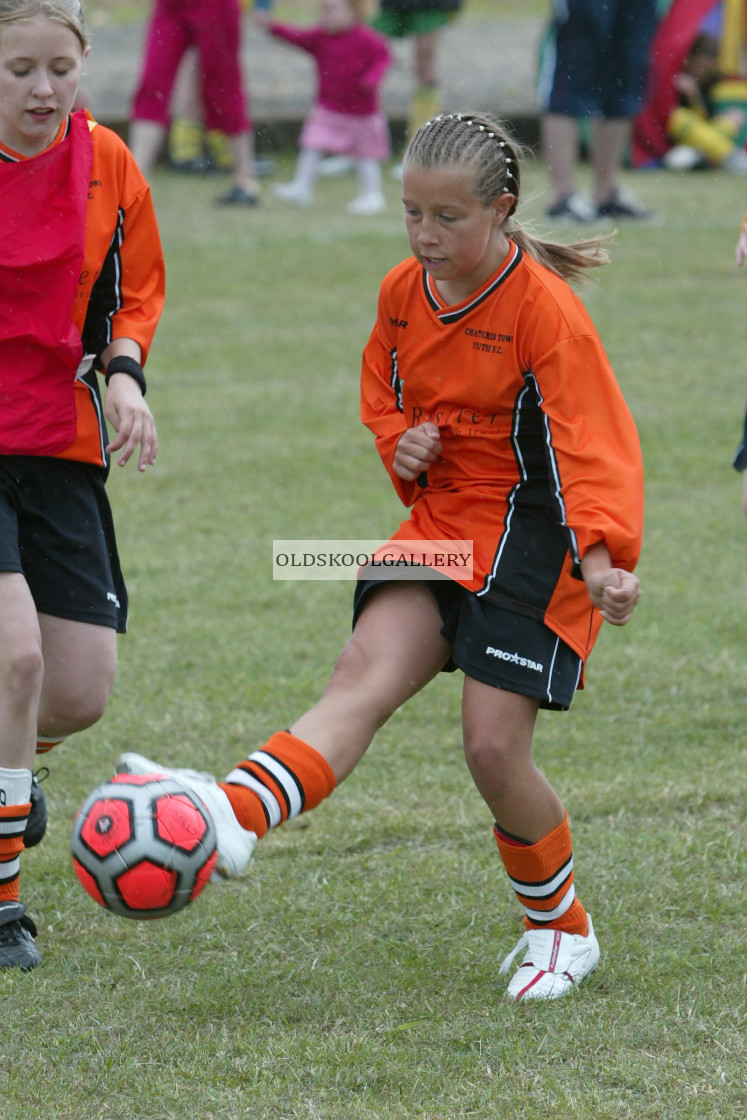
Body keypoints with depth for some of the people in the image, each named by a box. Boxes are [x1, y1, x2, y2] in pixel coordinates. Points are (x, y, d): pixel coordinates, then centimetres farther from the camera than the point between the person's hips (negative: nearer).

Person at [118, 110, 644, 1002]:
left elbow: (594, 444, -23)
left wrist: (602, 555, -39)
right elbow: (382, 390, 23)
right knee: (365, 673, -18)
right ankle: (231, 819, -42)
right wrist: (400, 443, -2)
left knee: (493, 746, -10)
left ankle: (561, 932, 13)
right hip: (442, 521, 6)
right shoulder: (404, 293, 3)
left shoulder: (543, 310, -18)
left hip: (533, 535, -6)